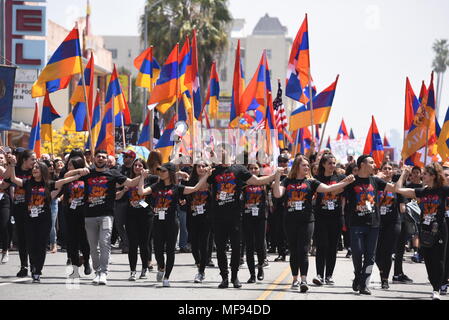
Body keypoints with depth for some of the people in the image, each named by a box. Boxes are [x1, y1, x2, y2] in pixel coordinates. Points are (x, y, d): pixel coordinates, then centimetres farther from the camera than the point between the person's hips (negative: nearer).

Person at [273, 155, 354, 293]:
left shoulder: (310, 182, 7)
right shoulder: (287, 182, 8)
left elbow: (327, 188, -4)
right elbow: (277, 194, -6)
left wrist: (346, 182, -15)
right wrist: (277, 177, -15)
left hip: (306, 221, -1)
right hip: (290, 221, 1)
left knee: (303, 251, -10)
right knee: (293, 252, 9)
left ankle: (304, 280, -16)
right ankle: (295, 279, 19)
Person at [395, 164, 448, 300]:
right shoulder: (420, 192, 7)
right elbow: (398, 189, 6)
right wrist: (404, 173, 11)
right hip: (425, 230, 4)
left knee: (438, 260, -5)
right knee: (428, 261, 6)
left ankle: (437, 290, -3)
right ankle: (435, 288, 16)